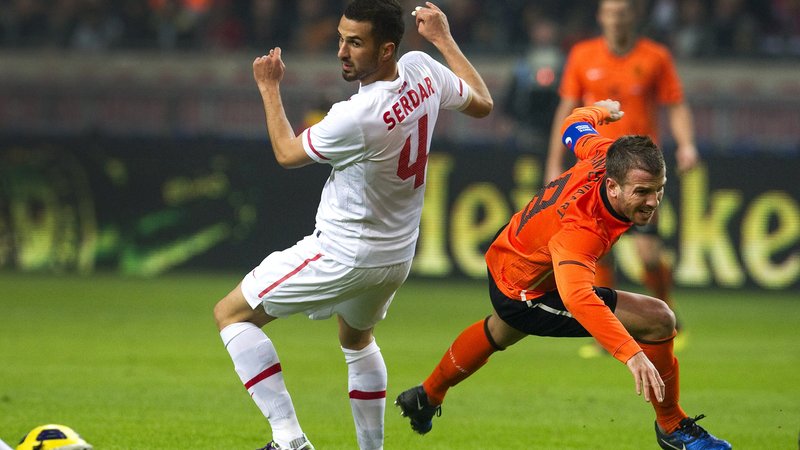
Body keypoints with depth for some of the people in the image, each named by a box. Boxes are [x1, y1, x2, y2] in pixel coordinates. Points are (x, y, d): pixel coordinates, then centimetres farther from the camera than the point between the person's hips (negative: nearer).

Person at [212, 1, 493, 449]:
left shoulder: (355, 118, -30)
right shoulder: (423, 70, -10)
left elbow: (287, 153, -10)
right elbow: (482, 103, 12)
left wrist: (270, 88, 3)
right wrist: (444, 39, 20)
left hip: (344, 256, -8)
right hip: (398, 257, 8)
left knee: (231, 313, 1)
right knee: (357, 338, 35)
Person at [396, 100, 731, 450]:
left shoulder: (606, 155, -25)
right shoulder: (582, 229, -46)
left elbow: (575, 128, -1)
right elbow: (577, 298, -61)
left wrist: (599, 111, 24)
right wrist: (631, 353, -71)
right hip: (525, 295, -9)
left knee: (500, 332, 41)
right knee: (658, 321, -18)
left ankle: (427, 397, 66)